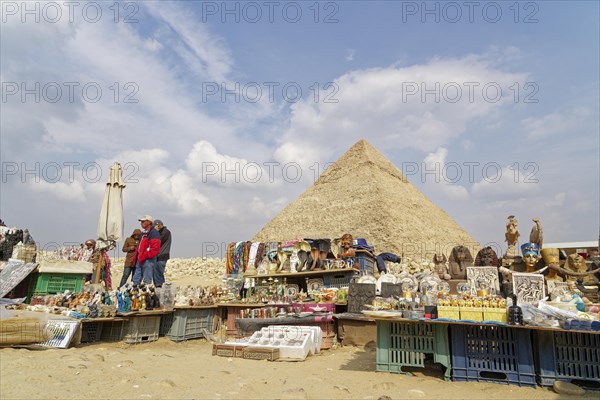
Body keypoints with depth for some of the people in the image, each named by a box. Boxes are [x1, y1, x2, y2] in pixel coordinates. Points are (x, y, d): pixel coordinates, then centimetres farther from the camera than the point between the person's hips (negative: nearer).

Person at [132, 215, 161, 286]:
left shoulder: (154, 233, -10)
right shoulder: (143, 233, 20)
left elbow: (155, 248, -19)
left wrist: (145, 256, -19)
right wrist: (136, 256, 16)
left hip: (148, 260, -10)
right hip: (140, 260, 10)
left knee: (147, 281, -6)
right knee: (136, 280, 11)